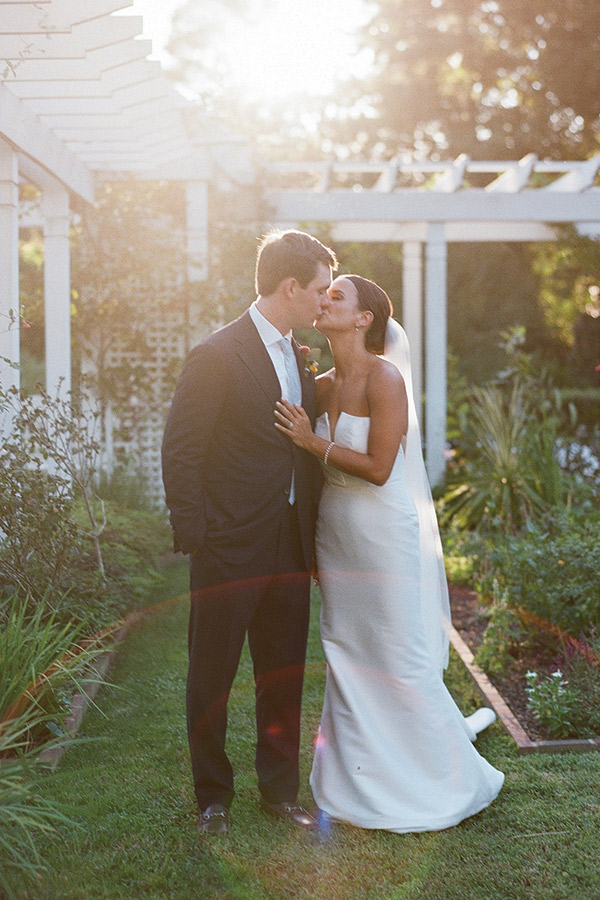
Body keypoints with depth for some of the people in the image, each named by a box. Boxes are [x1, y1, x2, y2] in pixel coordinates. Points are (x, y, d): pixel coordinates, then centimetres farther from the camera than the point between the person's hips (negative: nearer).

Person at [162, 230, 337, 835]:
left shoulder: (297, 357, 10)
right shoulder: (217, 357, -14)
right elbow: (180, 453, -14)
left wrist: (311, 536, 10)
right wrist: (193, 538, -14)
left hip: (291, 551, 7)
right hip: (230, 550, -7)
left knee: (284, 676, 14)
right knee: (211, 678, 9)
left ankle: (279, 791, 29)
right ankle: (213, 797, 25)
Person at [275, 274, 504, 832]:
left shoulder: (385, 378, -15)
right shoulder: (323, 385, 7)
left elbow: (378, 468, -18)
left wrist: (312, 442, -16)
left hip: (384, 536, -7)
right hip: (335, 533, 7)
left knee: (401, 660, 1)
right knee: (346, 656, 12)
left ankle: (454, 778, 22)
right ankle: (360, 783, 26)